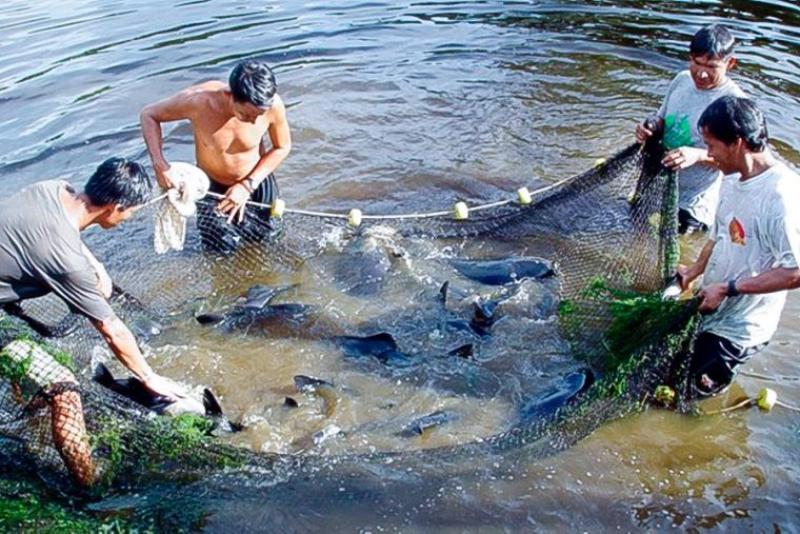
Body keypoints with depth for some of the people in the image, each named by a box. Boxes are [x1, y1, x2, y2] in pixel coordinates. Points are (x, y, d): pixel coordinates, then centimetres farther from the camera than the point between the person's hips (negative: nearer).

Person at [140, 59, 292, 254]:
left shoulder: (273, 104, -32)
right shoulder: (198, 100, -35)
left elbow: (282, 147, -12)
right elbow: (149, 115, -17)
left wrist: (248, 185, -22)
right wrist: (160, 165, -30)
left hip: (256, 180, 1)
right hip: (212, 185, -1)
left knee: (264, 236, 22)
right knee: (224, 248, 9)